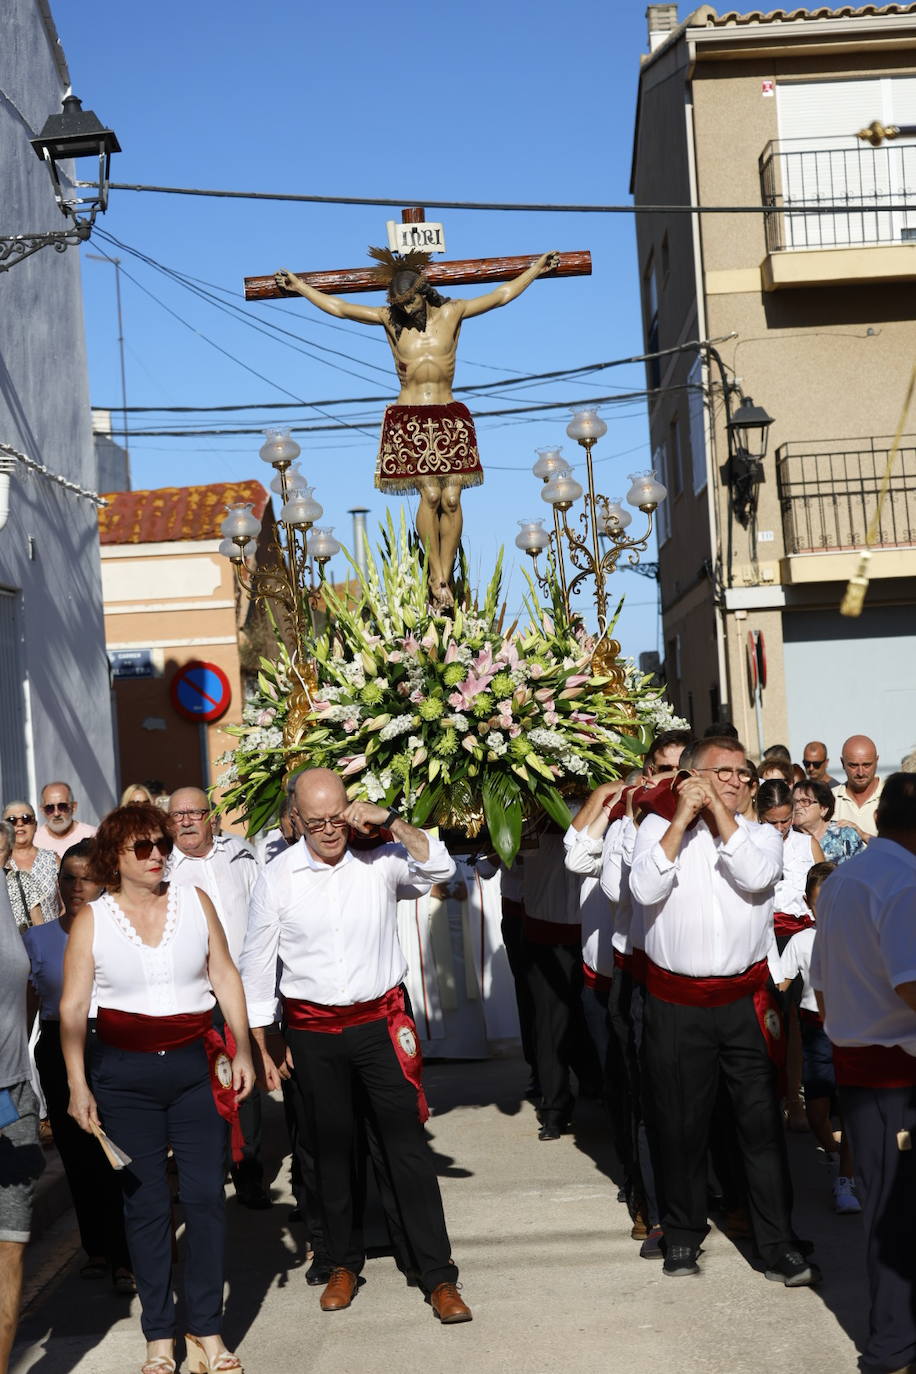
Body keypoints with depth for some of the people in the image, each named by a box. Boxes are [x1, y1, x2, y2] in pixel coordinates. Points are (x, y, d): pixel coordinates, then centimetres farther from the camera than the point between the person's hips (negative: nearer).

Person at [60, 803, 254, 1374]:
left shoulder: (196, 901, 3)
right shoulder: (91, 919, -1)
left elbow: (226, 976, 7)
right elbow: (73, 1006, -1)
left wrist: (243, 1050, 0)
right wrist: (77, 1084, -5)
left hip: (197, 1066, 1)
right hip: (125, 1074, -1)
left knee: (207, 1194, 0)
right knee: (146, 1203, 4)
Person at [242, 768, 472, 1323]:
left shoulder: (379, 860, -3)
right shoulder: (277, 878, -3)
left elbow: (440, 867, -14)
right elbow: (258, 965, 4)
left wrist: (389, 819, -20)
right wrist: (262, 1045, 6)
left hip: (381, 1022, -1)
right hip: (313, 1032, 1)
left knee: (408, 1145, -2)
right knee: (332, 1149, 13)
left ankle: (439, 1277, 4)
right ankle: (345, 1263, 31)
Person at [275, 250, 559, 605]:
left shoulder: (451, 313, 7)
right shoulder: (389, 319, 7)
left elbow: (502, 295, 14)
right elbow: (338, 307, 12)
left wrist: (536, 269, 17)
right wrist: (299, 285, 14)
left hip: (450, 419, 1)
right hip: (408, 420, -1)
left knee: (451, 497, -9)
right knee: (430, 493, -15)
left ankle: (444, 577, -3)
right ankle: (436, 576, -8)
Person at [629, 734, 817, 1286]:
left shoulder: (761, 834, 8)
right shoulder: (659, 826, 4)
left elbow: (755, 877, -14)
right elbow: (645, 889, -12)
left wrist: (720, 811, -9)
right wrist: (683, 818, -13)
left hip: (746, 1000, 1)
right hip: (676, 1005, -1)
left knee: (762, 1122, 1)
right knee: (681, 1124, 10)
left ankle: (779, 1245, 10)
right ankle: (683, 1234, 27)